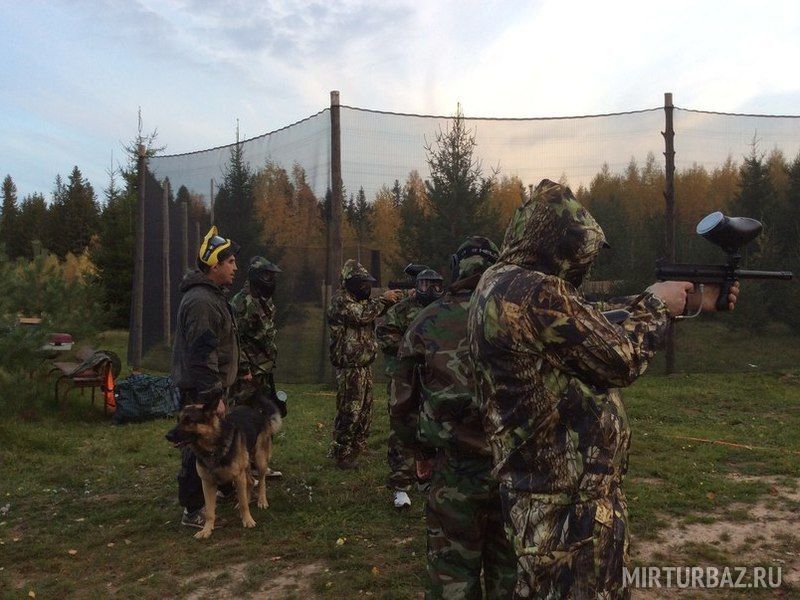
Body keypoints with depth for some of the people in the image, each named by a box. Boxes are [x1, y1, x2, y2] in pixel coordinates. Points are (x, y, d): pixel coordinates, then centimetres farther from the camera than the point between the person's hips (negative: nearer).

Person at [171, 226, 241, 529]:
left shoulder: (210, 295, 14)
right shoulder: (201, 301, -21)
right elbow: (202, 354, -26)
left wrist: (218, 390, 25)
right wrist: (215, 396, -23)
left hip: (202, 389, 11)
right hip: (201, 390, -11)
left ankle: (203, 497, 33)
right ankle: (193, 511, 9)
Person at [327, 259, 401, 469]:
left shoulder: (360, 298, 15)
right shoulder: (340, 300, -14)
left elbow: (376, 312, 14)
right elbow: (363, 315, -26)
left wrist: (392, 300, -3)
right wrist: (383, 298, -19)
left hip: (364, 365, 9)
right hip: (349, 367, -9)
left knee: (365, 410, 16)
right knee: (349, 411, -5)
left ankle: (357, 448, 30)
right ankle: (341, 455, 4)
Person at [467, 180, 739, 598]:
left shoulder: (503, 282, 7)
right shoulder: (536, 291, -24)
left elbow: (595, 323, 13)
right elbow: (621, 359, -16)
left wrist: (697, 304, 18)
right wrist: (656, 304, 3)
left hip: (565, 483, 10)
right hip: (567, 498, -10)